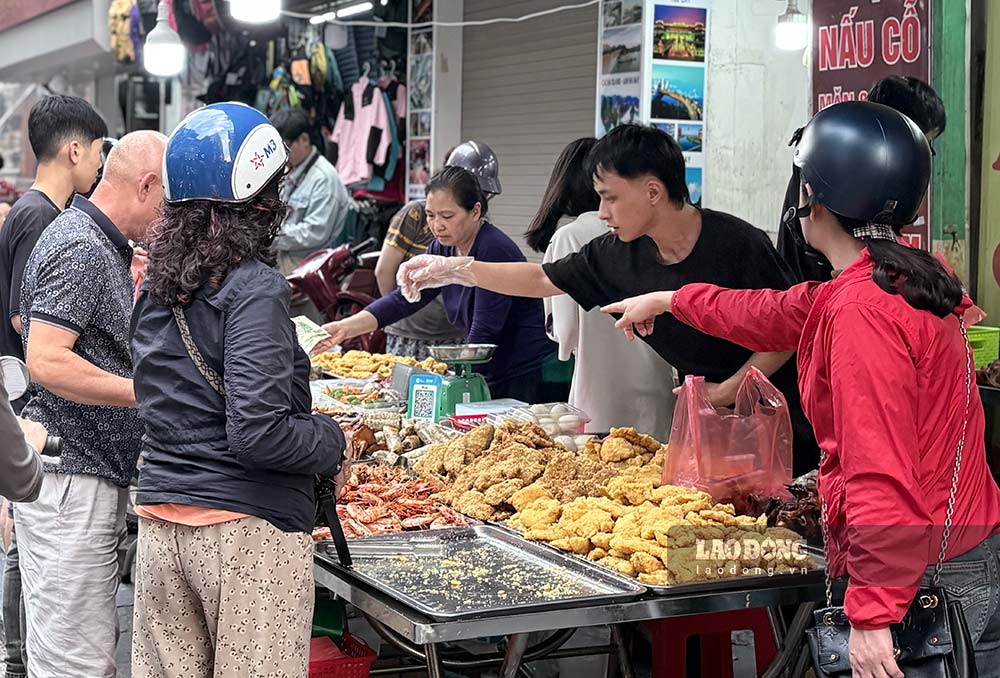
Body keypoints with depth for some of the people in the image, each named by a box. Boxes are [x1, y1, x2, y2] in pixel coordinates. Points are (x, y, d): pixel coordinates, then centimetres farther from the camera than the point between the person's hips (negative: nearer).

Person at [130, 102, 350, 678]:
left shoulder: (157, 287, 7)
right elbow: (258, 432, -22)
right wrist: (334, 440, -6)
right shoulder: (255, 289, -15)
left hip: (160, 521, 7)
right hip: (247, 526, -7)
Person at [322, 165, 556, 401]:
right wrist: (345, 328, -10)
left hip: (527, 377, -8)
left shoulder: (494, 250, -20)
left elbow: (483, 333, -23)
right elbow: (405, 299, 2)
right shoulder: (443, 249, 5)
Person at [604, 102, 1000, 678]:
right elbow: (772, 315, 27)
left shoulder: (863, 310, -21)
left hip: (927, 583, -9)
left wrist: (872, 613, -24)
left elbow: (880, 474, -26)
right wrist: (667, 301, 39)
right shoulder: (908, 285, 11)